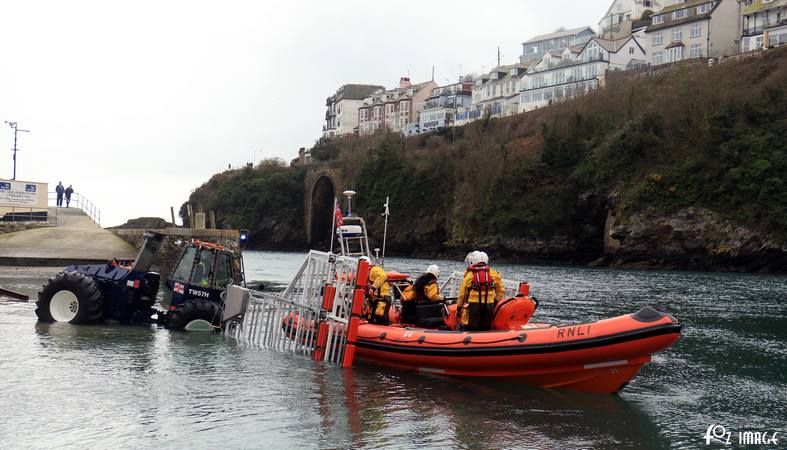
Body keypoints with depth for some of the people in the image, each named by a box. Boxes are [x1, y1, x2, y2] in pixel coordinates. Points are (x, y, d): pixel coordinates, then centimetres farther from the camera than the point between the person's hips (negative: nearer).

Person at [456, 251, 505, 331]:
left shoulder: (469, 275, -3)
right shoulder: (493, 274, 5)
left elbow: (462, 294, 2)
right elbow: (501, 291, 9)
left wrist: (458, 308, 11)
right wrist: (495, 301, 18)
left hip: (473, 306, -3)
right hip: (489, 306, 3)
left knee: (468, 330, 1)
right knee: (486, 330, 11)